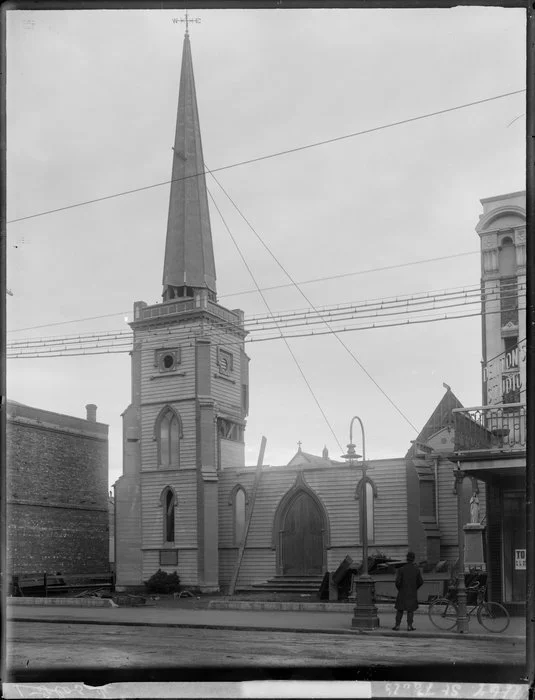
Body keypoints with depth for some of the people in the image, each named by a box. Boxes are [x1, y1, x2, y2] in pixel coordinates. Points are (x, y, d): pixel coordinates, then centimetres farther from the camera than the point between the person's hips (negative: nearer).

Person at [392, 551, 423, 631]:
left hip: (402, 592, -1)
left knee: (399, 609, 8)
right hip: (413, 593, 1)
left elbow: (397, 581, -14)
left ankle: (397, 625, 6)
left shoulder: (401, 569, -11)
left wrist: (399, 588, 5)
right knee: (410, 610, 8)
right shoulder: (416, 570, -5)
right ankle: (409, 625, 4)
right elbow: (420, 581, 0)